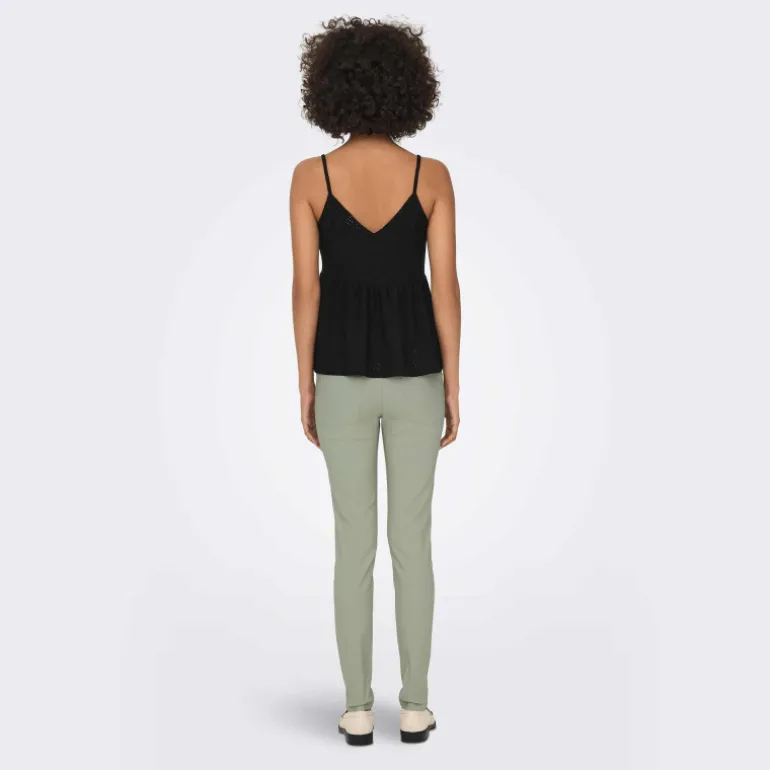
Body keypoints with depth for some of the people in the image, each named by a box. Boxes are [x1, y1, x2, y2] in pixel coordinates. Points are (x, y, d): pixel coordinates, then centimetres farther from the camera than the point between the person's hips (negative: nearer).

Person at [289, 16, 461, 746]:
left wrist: (304, 386, 2)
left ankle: (358, 710, 14)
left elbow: (305, 288, -7)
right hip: (412, 371, 0)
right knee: (412, 540, 9)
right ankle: (414, 707, 15)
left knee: (353, 541, 9)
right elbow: (445, 287, -7)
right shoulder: (432, 175, -6)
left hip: (343, 373, 0)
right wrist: (453, 387, 2)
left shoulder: (309, 176, -7)